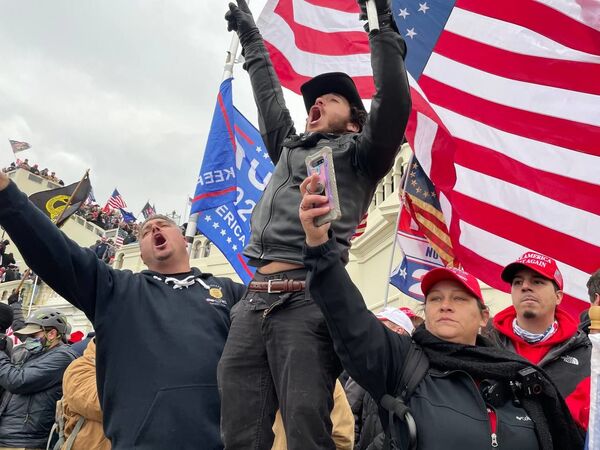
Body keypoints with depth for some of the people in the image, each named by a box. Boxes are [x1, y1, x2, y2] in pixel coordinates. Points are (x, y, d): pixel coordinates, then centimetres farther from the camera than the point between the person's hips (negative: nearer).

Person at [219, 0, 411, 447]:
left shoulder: (358, 152, 14)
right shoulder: (290, 148, 32)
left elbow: (394, 104, -2)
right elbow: (269, 96, 44)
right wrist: (250, 36, 54)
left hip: (307, 299, -6)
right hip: (253, 301, 6)